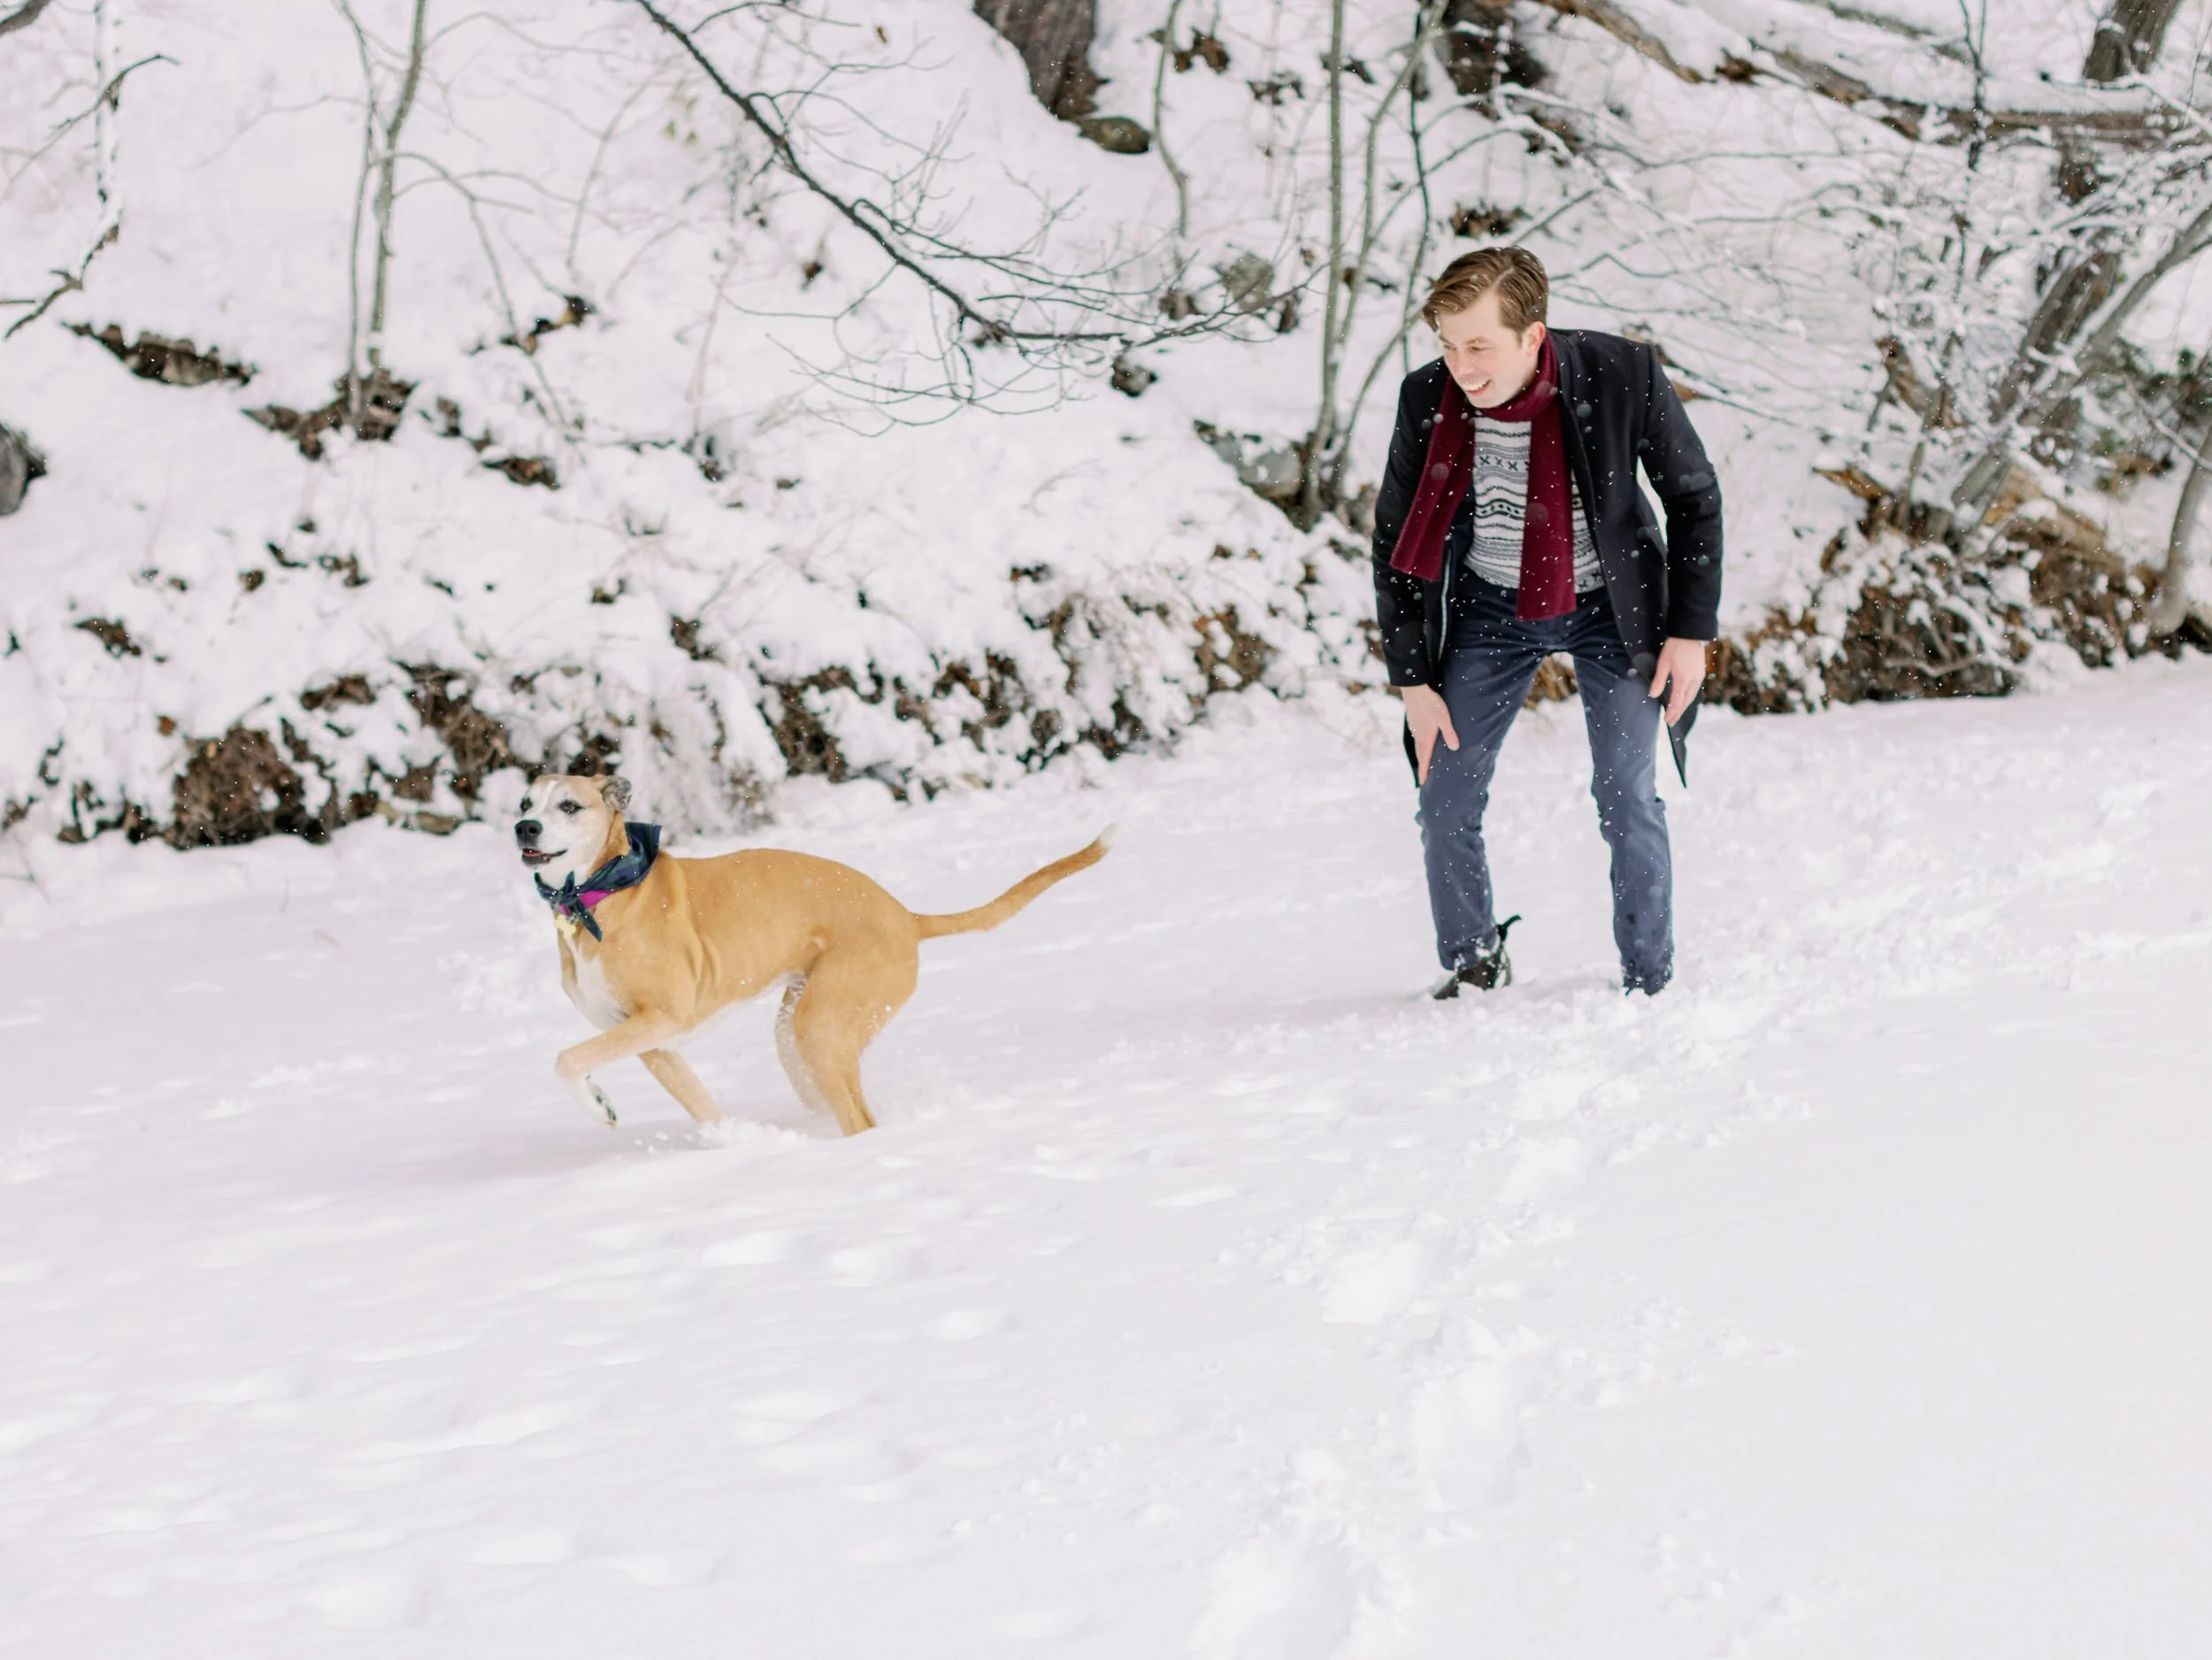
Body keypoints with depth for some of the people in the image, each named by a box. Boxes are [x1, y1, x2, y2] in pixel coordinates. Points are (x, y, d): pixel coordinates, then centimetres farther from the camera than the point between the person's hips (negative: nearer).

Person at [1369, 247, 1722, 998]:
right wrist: (1413, 679, -7)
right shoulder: (1427, 399, -20)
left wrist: (1690, 628, -10)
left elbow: (1694, 496, -8)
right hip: (1489, 605, 2)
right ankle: (1473, 966, 22)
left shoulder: (1622, 375, -25)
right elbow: (1394, 543, -5)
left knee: (1627, 800, -7)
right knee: (1444, 801, -1)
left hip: (1610, 603, -2)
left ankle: (1649, 987, 10)